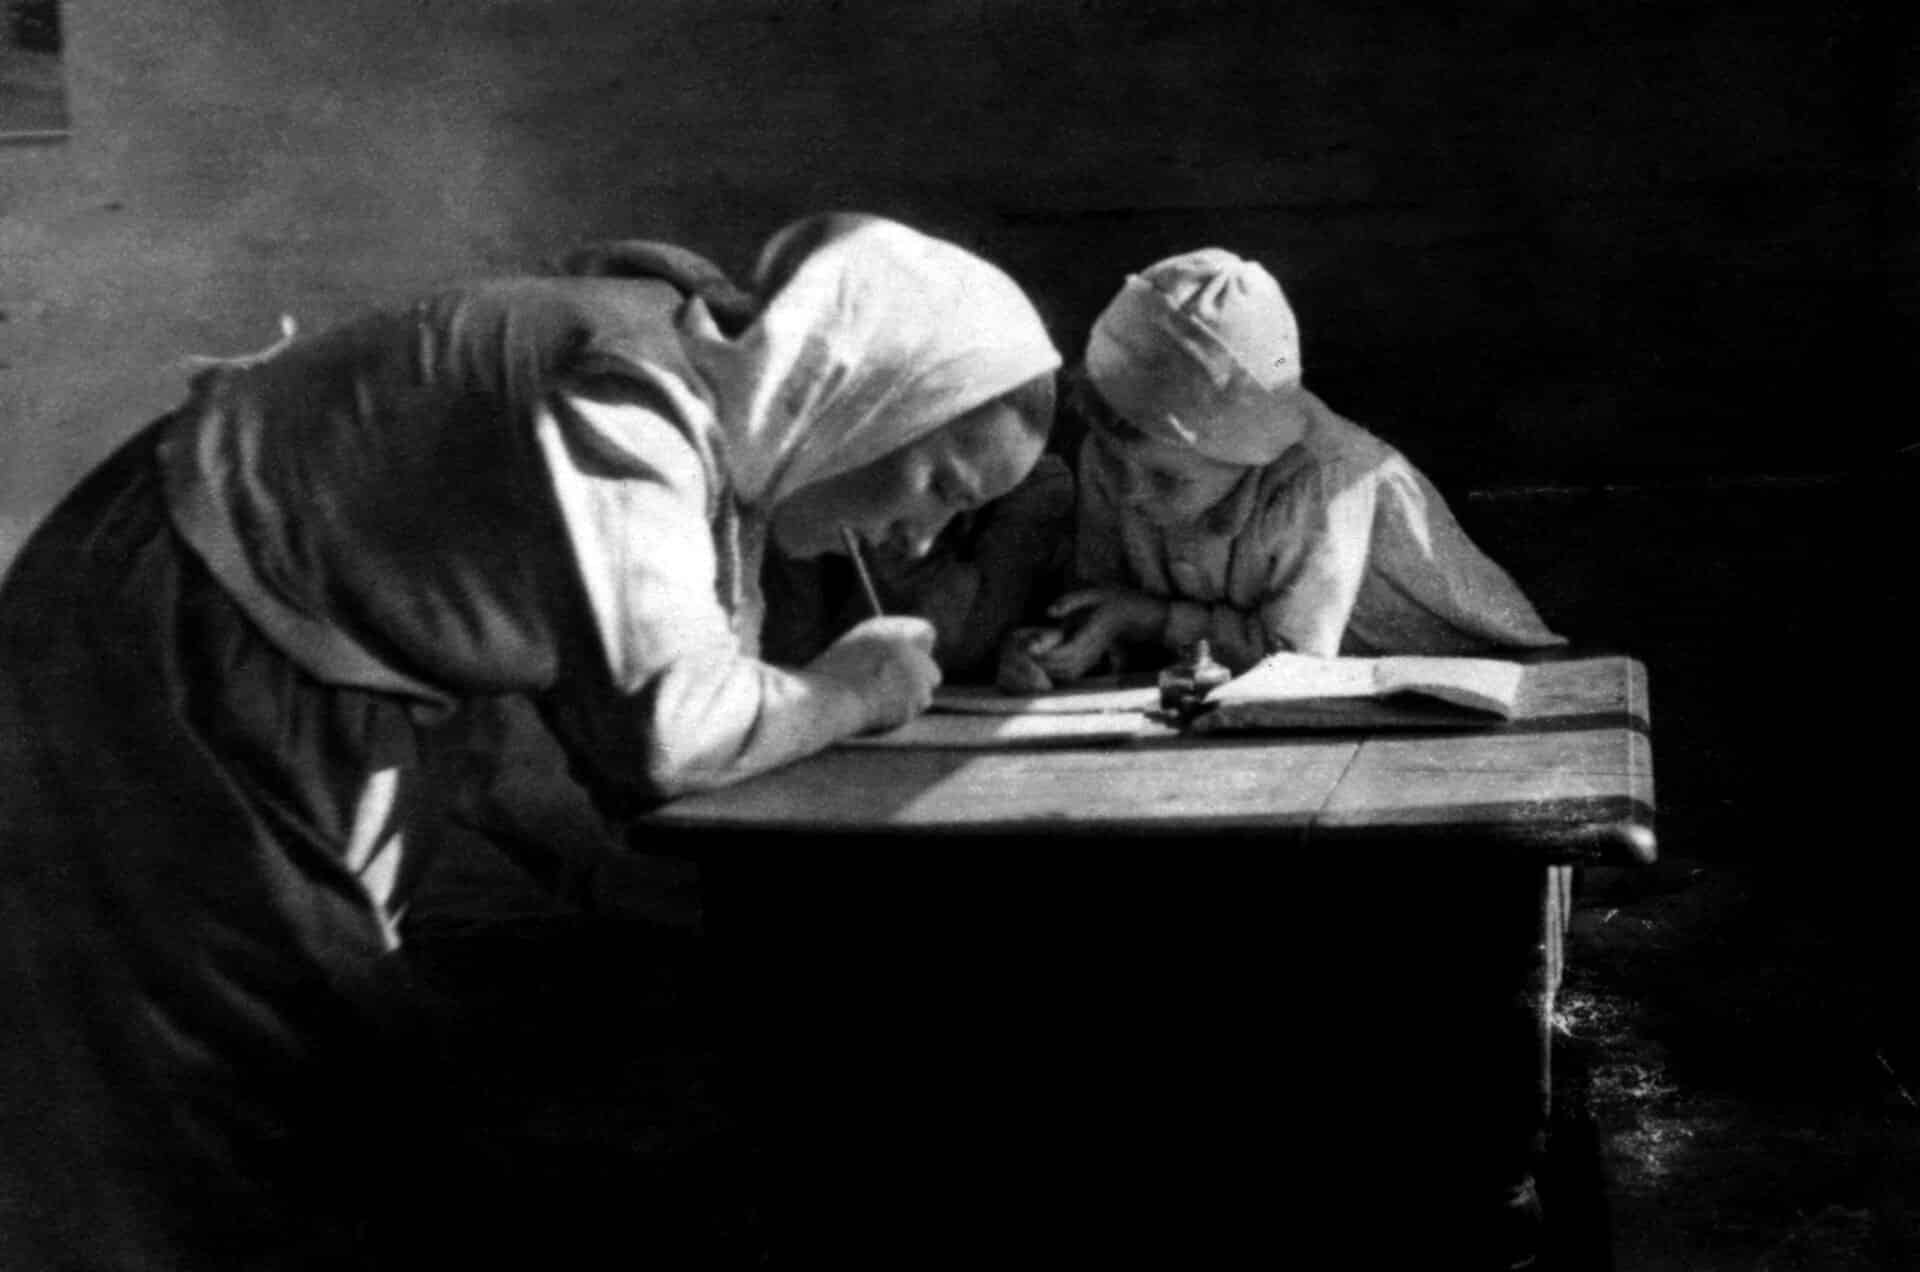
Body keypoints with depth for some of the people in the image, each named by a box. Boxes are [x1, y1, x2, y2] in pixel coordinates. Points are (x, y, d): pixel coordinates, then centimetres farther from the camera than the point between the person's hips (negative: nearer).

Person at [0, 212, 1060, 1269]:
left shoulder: (710, 413, 1)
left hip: (298, 705, 9)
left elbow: (695, 676, 6)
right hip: (162, 671, -9)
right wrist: (846, 691, -17)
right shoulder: (629, 393, -27)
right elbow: (662, 727, -32)